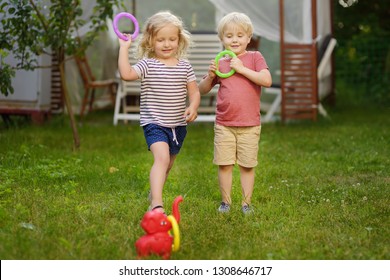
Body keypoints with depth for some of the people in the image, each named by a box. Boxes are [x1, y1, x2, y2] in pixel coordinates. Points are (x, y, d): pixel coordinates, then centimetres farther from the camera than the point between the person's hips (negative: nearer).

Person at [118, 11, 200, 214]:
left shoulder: (185, 67, 3)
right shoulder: (147, 65, -8)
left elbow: (194, 92, 5)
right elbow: (126, 74, -25)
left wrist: (193, 107, -15)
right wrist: (124, 47, -23)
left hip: (178, 125, 5)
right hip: (154, 123, -5)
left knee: (167, 163, 21)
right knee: (162, 158, -26)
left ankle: (154, 193, 46)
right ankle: (157, 204, -31)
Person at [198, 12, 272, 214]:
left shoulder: (254, 57, 0)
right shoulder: (220, 63, 6)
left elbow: (267, 80, -16)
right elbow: (202, 90, 12)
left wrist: (242, 69, -18)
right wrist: (210, 76, -7)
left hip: (249, 125, -2)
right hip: (224, 125, 2)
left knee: (247, 166, 6)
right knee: (224, 165, 4)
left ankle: (246, 203, 18)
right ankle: (225, 202, 17)